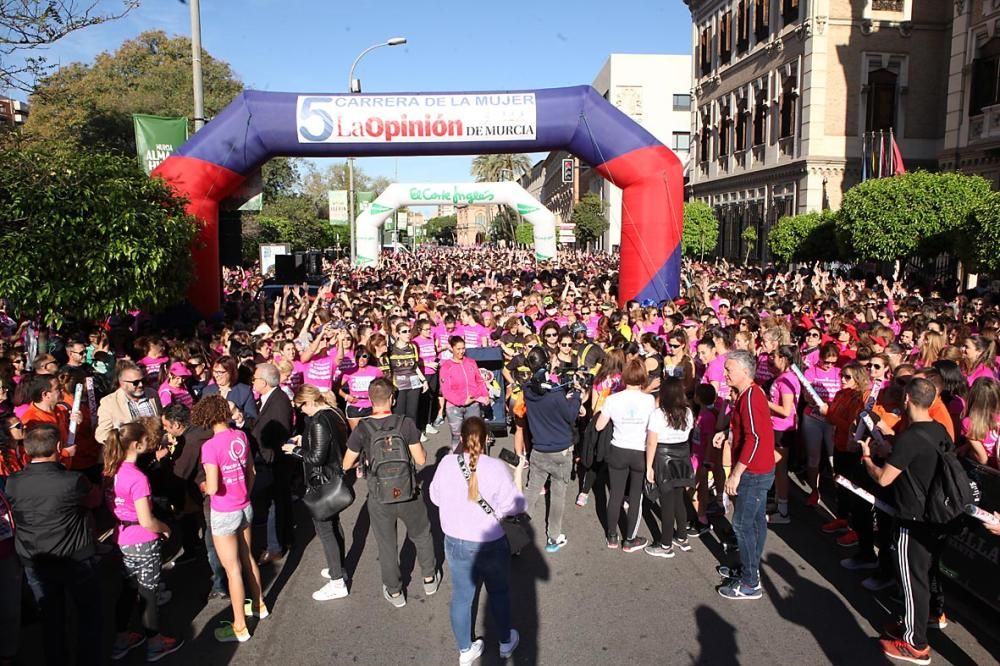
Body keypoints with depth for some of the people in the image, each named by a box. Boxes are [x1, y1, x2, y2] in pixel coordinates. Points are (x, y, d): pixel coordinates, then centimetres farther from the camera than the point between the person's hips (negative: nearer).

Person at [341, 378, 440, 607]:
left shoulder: (362, 429, -14)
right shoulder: (406, 424, -16)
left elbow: (346, 465, -4)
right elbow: (420, 460, -10)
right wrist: (420, 447, 9)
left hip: (379, 498, 0)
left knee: (387, 545, 18)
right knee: (421, 534, 25)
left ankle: (395, 592, 34)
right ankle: (430, 579, 42)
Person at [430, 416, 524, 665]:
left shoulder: (446, 464, -12)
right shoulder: (496, 467, -22)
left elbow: (435, 497, 3)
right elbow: (516, 505, -14)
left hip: (455, 543, 3)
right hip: (491, 544, -2)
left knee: (461, 597, 21)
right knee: (499, 593, 23)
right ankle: (506, 643, 42)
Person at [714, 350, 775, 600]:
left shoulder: (750, 397, -23)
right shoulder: (750, 393, 9)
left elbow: (754, 438, -28)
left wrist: (736, 474, -25)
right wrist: (727, 432, 5)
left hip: (754, 473, -10)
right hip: (760, 470, 10)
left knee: (742, 524, -3)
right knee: (756, 520, 18)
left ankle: (750, 584, 6)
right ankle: (750, 568, 31)